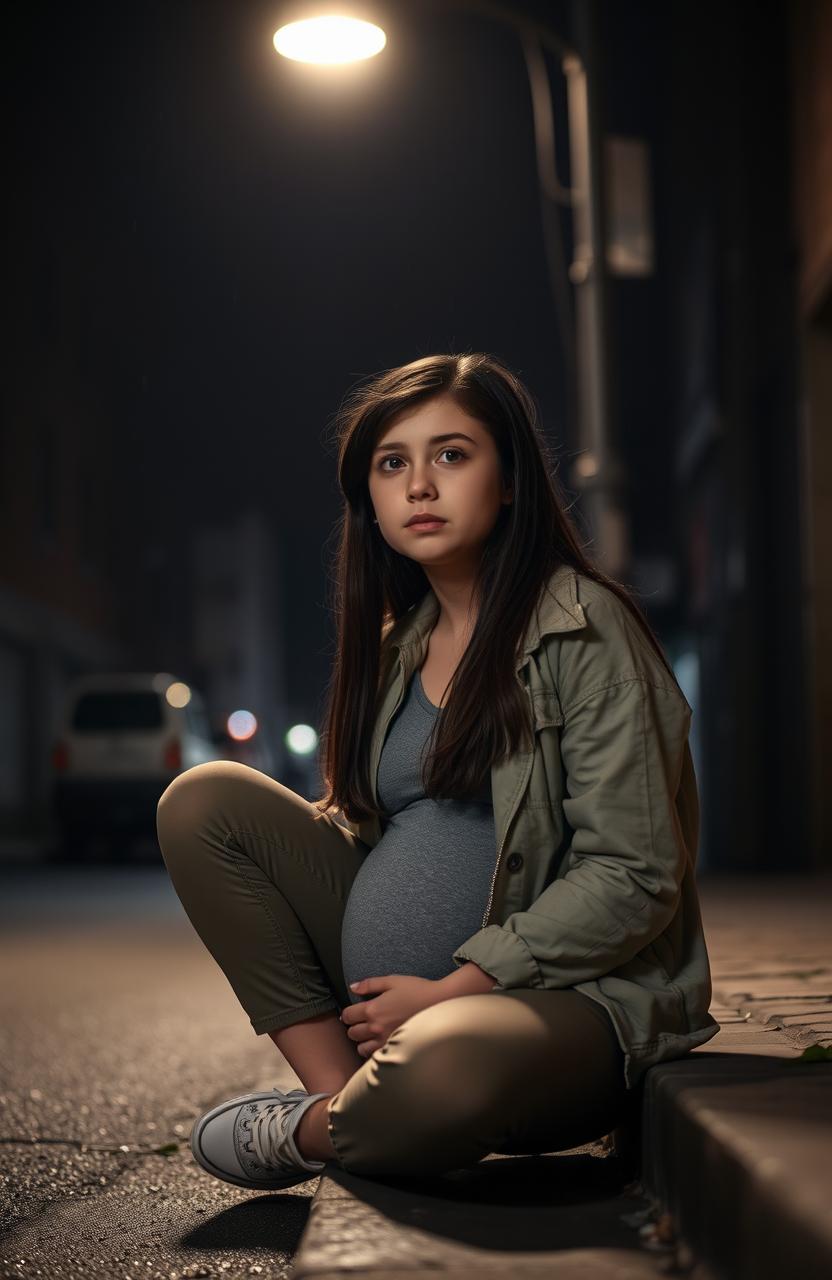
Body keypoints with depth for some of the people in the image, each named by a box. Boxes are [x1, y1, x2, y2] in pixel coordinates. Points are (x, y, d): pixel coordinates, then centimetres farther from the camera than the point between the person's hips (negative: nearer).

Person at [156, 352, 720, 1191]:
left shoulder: (584, 628, -9)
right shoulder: (401, 643, 13)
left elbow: (633, 879, -15)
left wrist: (453, 989, -17)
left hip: (561, 991, -7)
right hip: (380, 995, 7)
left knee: (439, 1070, -42)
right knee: (203, 799, -5)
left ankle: (311, 1135, -6)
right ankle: (337, 1091, -11)